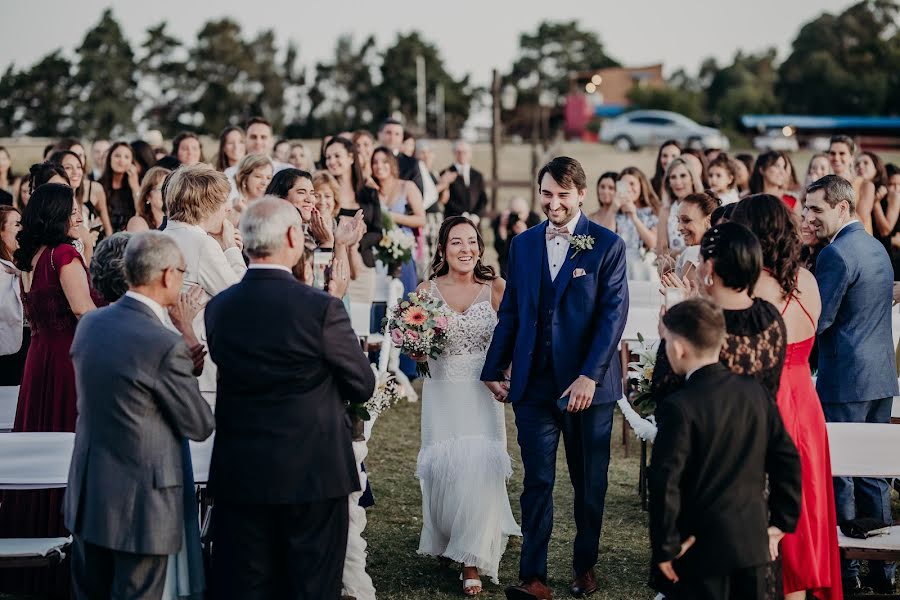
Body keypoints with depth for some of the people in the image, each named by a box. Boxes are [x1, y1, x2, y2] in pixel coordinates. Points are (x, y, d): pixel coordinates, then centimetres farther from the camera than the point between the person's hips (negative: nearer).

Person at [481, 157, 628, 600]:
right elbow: (511, 312, 12)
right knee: (537, 482, -1)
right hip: (533, 382, 2)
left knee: (589, 483, 11)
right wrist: (494, 370, 8)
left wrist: (589, 376, -18)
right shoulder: (523, 244, 8)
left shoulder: (607, 246, -4)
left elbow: (613, 315, -10)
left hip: (587, 385, -2)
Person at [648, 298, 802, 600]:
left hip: (702, 549, -5)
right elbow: (788, 460, 5)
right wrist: (780, 524, 11)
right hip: (754, 542, 6)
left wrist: (665, 548, -11)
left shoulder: (680, 408, -16)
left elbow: (664, 483, -19)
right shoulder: (755, 391, 2)